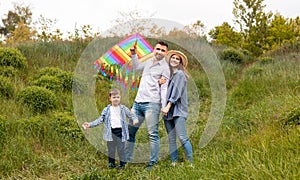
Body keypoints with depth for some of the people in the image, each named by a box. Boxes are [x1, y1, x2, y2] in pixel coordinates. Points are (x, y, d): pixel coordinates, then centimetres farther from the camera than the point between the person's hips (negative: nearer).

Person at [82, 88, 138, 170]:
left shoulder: (123, 108, 4)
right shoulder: (106, 110, 5)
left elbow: (131, 115, 8)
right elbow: (100, 120, 5)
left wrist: (135, 119, -15)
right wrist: (90, 124, -3)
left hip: (120, 131, -1)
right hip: (111, 132, 1)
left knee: (121, 149, 1)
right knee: (111, 149, 10)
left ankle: (122, 164, 14)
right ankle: (111, 163, 25)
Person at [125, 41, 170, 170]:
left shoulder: (164, 67, -3)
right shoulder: (149, 62, 18)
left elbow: (165, 88, -10)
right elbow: (137, 67, 39)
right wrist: (133, 54, 29)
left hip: (152, 104, -8)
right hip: (138, 102, 8)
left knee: (153, 134, -8)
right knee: (130, 131, 9)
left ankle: (153, 162, -2)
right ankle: (127, 159, 18)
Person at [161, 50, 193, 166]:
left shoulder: (180, 74, -1)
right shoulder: (169, 74, 19)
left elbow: (176, 92, -11)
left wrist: (168, 106, -16)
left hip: (178, 110, -7)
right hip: (168, 112, 7)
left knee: (182, 138, -14)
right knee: (171, 139, 5)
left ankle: (191, 163, -10)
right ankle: (174, 163, 8)